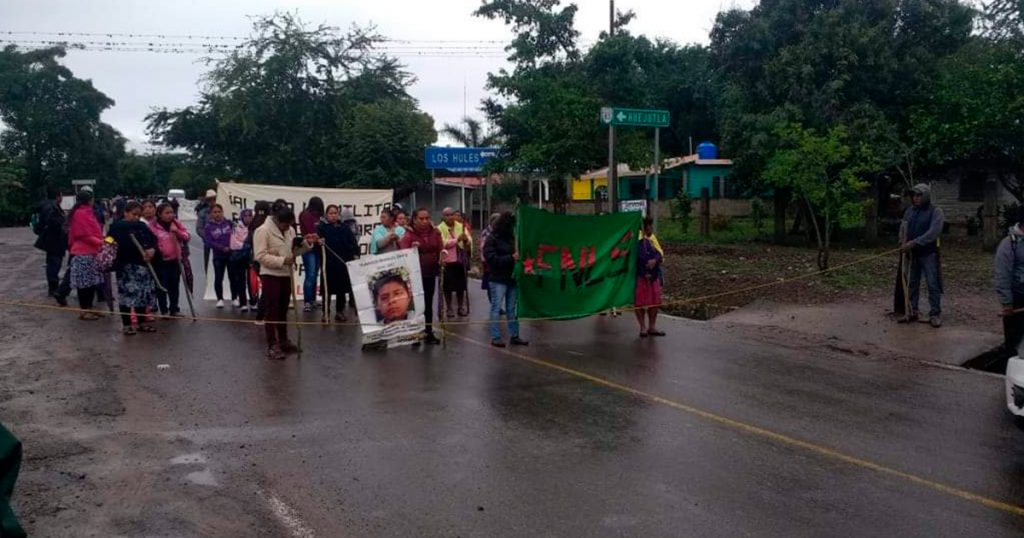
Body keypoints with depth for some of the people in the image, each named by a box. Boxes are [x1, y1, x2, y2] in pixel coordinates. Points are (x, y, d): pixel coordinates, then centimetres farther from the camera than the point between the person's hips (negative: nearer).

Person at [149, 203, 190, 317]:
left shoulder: (177, 223, 6)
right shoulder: (153, 226, -8)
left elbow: (187, 237, 4)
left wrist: (177, 231, -12)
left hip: (174, 260, 4)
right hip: (160, 261, -4)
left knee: (174, 286, 13)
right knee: (162, 287, 2)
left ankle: (174, 309, 23)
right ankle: (164, 311, 12)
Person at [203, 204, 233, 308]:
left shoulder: (229, 223, 3)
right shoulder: (208, 227, -1)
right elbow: (208, 242, -10)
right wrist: (222, 248, -19)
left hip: (231, 254, 1)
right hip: (218, 256, -1)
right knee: (218, 278, 1)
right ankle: (220, 299, 13)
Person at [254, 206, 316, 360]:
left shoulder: (290, 230, 7)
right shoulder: (263, 231, -15)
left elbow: (293, 250, 15)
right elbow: (261, 256, -20)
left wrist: (306, 243, -2)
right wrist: (282, 260, -26)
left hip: (286, 275, 7)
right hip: (271, 276, -7)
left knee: (283, 310, 17)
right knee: (271, 311, -2)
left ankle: (283, 341, 28)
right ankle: (272, 346, 3)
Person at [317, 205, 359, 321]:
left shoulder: (345, 228, 10)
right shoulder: (322, 227, -1)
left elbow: (353, 243, 10)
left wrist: (355, 254, -3)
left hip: (344, 263, 4)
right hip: (329, 263, -4)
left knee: (342, 289, 10)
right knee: (328, 289, 0)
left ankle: (340, 312, 21)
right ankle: (326, 313, 7)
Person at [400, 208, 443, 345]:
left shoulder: (435, 232, 2)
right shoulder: (409, 235, -10)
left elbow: (439, 249, 12)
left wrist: (441, 258, -8)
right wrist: (412, 249, -33)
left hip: (431, 273, 4)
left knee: (428, 303, 12)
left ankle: (429, 333, 20)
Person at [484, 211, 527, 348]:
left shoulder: (510, 237, 10)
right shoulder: (492, 239, -8)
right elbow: (492, 258, -16)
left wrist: (518, 256, 2)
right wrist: (511, 258, -21)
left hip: (511, 277, 6)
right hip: (498, 279, -6)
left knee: (512, 308, 11)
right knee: (496, 307, -1)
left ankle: (514, 335, 17)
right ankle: (495, 337, 3)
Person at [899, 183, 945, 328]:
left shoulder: (935, 212, -9)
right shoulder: (910, 211, 10)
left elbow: (933, 232, -19)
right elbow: (903, 228, 14)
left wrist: (914, 243, -24)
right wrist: (903, 241, -7)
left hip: (928, 254, -6)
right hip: (912, 253, 6)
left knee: (933, 284, -4)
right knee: (912, 283, 10)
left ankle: (935, 314, 1)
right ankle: (912, 311, 19)